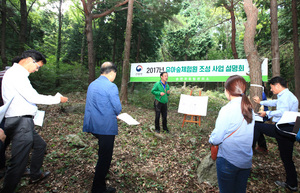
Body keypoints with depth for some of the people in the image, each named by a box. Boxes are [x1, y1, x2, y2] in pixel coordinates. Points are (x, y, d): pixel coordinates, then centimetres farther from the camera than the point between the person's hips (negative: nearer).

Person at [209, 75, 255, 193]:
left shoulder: (227, 109, -22)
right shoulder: (250, 109, -1)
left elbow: (216, 140, -20)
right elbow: (247, 134, 11)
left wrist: (211, 138, 2)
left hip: (228, 161, -6)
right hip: (246, 161, 6)